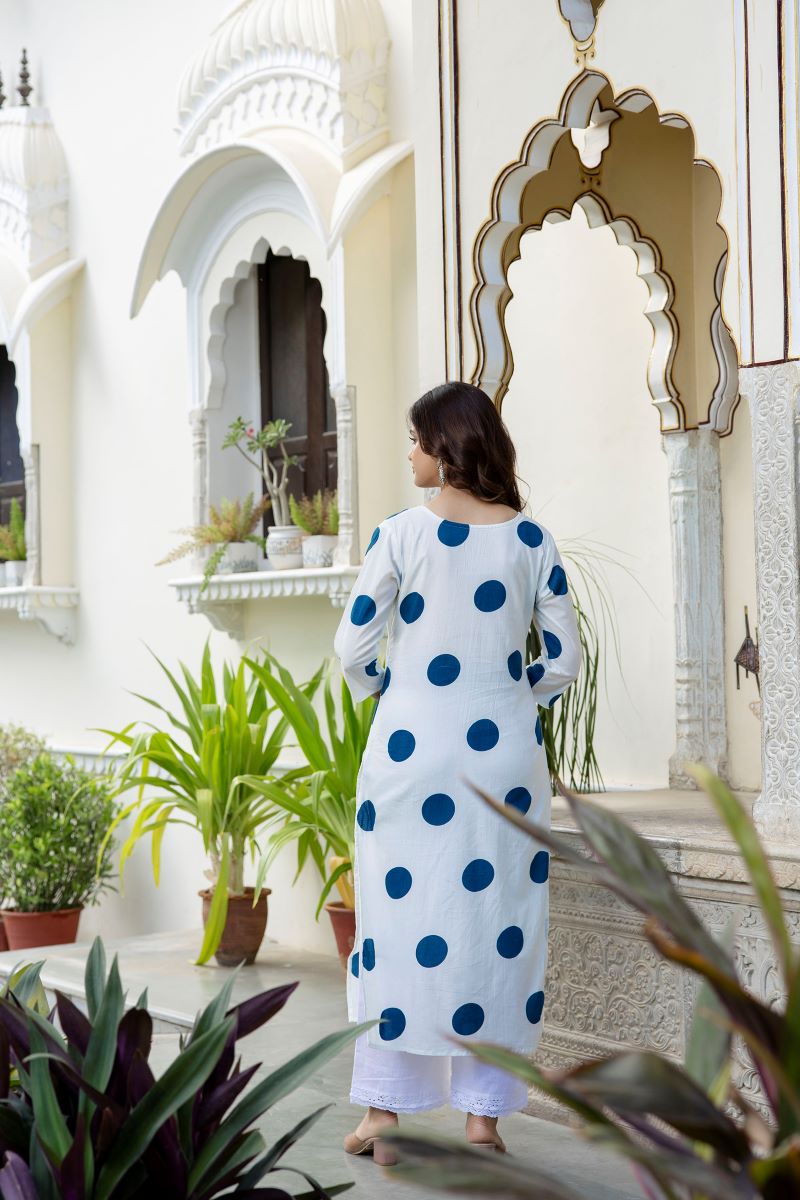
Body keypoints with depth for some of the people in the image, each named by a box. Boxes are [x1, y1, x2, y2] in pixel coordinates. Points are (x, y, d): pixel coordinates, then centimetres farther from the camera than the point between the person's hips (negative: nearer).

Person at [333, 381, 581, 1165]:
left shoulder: (402, 534, -6)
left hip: (412, 746, -2)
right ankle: (482, 1115, 13)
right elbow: (563, 660, 3)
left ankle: (383, 1114, 12)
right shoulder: (531, 537, 1)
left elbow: (352, 647, -4)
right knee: (499, 924, 8)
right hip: (505, 749, 2)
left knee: (399, 918, 6)